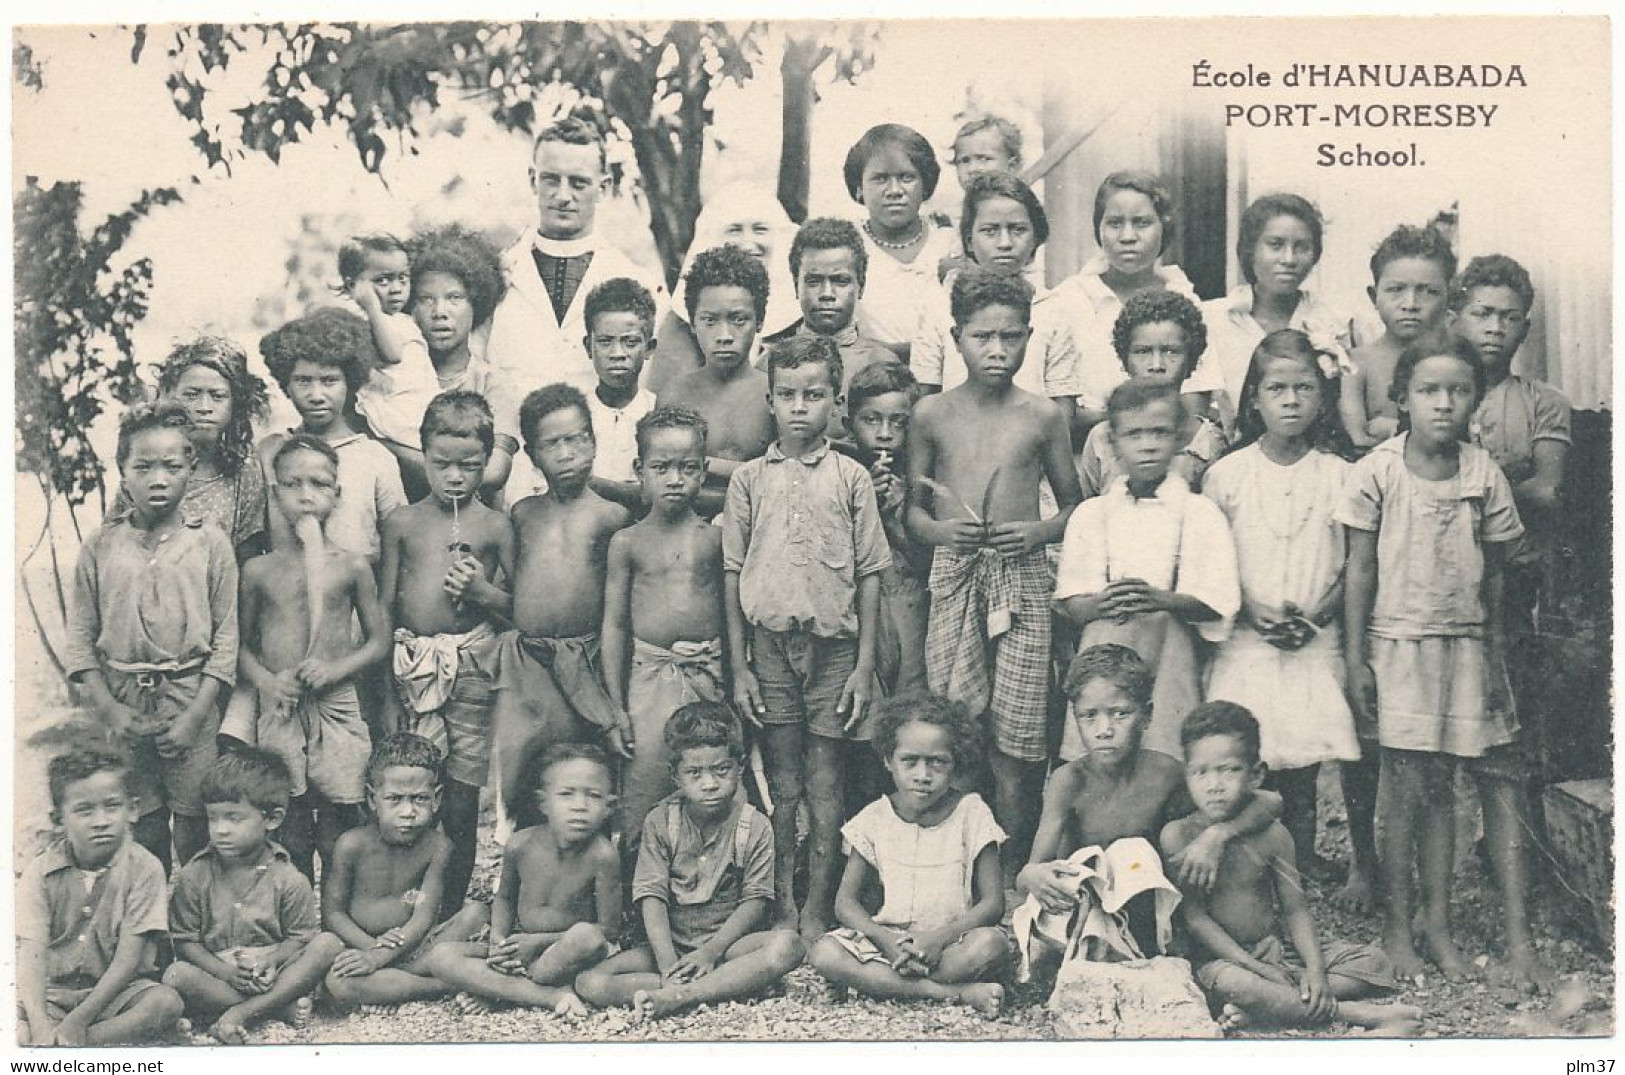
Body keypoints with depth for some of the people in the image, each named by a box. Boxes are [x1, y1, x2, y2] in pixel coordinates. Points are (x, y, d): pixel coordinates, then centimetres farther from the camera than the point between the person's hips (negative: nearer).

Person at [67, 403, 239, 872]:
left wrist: (195, 717, -10)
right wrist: (108, 709, -8)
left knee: (195, 830, 3)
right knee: (139, 833, 9)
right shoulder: (100, 545, 2)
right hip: (121, 700, 1)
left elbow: (226, 639, -3)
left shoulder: (210, 543, -2)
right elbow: (79, 639, 3)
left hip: (191, 701, -1)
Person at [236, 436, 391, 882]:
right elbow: (241, 644, 8)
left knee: (337, 844, 3)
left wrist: (336, 669, -11)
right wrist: (267, 680, -10)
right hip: (278, 711, 1)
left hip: (337, 708, -1)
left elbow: (379, 641, 4)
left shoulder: (351, 568, 1)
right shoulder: (260, 570, 3)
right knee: (290, 838, 7)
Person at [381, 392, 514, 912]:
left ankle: (454, 901, 13)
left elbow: (516, 603, 7)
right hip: (411, 661, 1)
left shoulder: (494, 526, 2)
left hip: (470, 666, -1)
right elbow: (385, 602, 8)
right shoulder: (402, 523, 6)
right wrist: (382, 674, 3)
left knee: (461, 792, 3)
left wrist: (481, 589, -12)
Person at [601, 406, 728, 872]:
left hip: (707, 675, 1)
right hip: (649, 674, 0)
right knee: (643, 785, 0)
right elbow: (614, 625, 3)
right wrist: (615, 706, 1)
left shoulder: (716, 536, 1)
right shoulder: (628, 542, 1)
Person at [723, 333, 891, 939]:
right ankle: (782, 908, 17)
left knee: (824, 786, 4)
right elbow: (732, 575, 6)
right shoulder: (749, 480, 4)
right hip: (770, 645, 1)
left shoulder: (850, 478, 2)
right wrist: (739, 666, 1)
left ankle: (817, 914, 12)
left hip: (834, 645, -1)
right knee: (781, 786, 8)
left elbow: (868, 576, 3)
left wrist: (864, 666, -2)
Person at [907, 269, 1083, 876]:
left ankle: (1013, 871, 7)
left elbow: (1073, 503, 12)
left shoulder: (1042, 416, 4)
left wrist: (1040, 530, -7)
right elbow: (912, 507, 11)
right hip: (952, 576, 1)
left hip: (1021, 578, -1)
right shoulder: (933, 414, 5)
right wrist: (939, 529, -9)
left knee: (1015, 735, -4)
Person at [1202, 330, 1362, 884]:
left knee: (1301, 773, -1)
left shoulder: (1339, 474, 2)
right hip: (1247, 642, 0)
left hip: (1317, 644, 0)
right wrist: (1253, 610, -10)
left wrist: (1318, 614, -10)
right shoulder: (1227, 474, 2)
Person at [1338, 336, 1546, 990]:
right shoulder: (1377, 474, -4)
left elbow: (1493, 579, 8)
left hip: (1468, 645, 3)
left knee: (1500, 780, 0)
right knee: (1410, 785, 0)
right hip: (1400, 644, -3)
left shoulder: (1484, 475, 3)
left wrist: (1496, 660, 6)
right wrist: (1355, 660, -4)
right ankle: (1398, 923, 13)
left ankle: (1490, 931, 10)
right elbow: (1360, 570, -2)